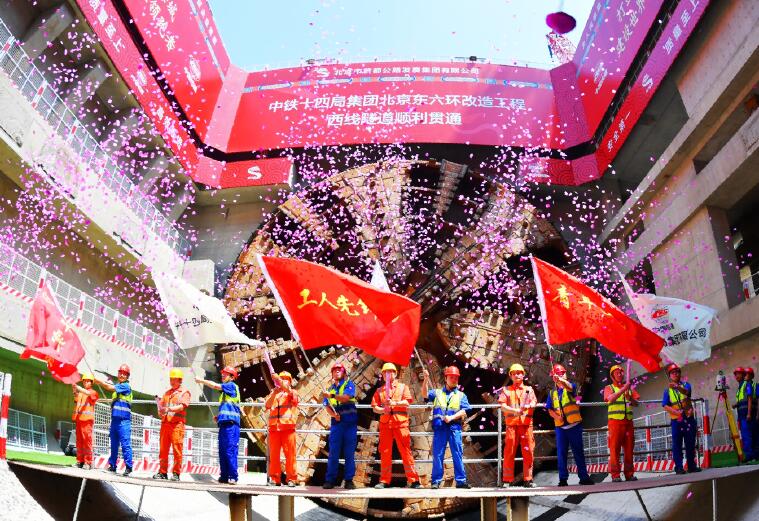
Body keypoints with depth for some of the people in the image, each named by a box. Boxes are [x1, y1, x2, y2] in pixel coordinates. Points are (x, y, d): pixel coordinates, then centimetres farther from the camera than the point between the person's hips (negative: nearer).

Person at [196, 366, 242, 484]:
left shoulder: (232, 385, 0)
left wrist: (202, 381, 2)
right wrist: (219, 417, 16)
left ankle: (233, 477, -11)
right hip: (224, 423, 9)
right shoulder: (225, 392, 26)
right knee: (222, 451, 8)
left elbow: (216, 386, -10)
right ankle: (224, 476, 12)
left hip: (231, 424, -9)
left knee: (230, 451, -11)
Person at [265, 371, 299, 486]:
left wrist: (278, 379, -21)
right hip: (274, 427, 3)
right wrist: (274, 393, -10)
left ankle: (291, 478, 0)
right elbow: (267, 405, 4)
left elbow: (289, 391, -11)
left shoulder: (293, 393, 13)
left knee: (290, 453, -4)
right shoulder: (273, 393, 21)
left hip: (288, 426, -3)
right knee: (274, 454, 1)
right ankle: (274, 478, 7)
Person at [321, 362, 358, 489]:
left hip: (350, 421, -3)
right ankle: (330, 480, 3)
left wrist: (332, 396, -29)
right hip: (336, 422, 3)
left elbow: (346, 397, -14)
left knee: (349, 452, 0)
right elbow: (327, 406, 8)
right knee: (333, 452, 0)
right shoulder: (330, 389, 18)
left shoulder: (349, 384, 5)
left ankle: (349, 480, 4)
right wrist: (333, 414, -13)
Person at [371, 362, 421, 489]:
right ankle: (384, 481, 8)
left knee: (405, 450, -6)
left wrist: (394, 403, -18)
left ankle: (413, 480, -4)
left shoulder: (403, 386, 13)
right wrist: (383, 410, -11)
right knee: (385, 452, 2)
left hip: (400, 421, -2)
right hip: (385, 422, 3)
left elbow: (407, 402, -2)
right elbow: (375, 407, 10)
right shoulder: (380, 390, 19)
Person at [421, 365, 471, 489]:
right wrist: (426, 379, -15)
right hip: (439, 427, 0)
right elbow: (425, 394, -2)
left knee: (458, 454, -1)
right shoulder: (437, 393, 16)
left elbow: (463, 411, 3)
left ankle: (460, 480, 4)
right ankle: (436, 481, 6)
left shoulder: (461, 395, 14)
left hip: (454, 427, 0)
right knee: (437, 454, 1)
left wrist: (451, 417, -13)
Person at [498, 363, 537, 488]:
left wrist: (528, 406, -23)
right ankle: (507, 480, 2)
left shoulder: (529, 389, 17)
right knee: (509, 452, -3)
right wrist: (515, 410, -18)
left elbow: (534, 404, 1)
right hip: (511, 424, -1)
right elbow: (502, 406, 0)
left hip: (526, 424, 1)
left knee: (528, 452, -1)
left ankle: (528, 479, 9)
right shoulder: (506, 390, 13)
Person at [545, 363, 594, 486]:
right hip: (560, 426, 3)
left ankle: (584, 477, 13)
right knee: (561, 452, 2)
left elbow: (569, 386, -24)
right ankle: (563, 478, 8)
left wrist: (560, 380, -45)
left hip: (574, 424, -3)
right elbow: (550, 409, 13)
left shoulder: (570, 388, 2)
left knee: (578, 451, 4)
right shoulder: (552, 393, 13)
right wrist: (555, 416, -9)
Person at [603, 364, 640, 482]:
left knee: (629, 448, 4)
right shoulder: (609, 388, 7)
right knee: (614, 448, -6)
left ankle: (629, 473, 12)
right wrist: (623, 389, -21)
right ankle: (615, 475, -4)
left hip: (628, 421, 4)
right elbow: (611, 398, -14)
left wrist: (630, 398, -9)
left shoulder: (629, 388, 19)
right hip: (615, 420, -4)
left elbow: (636, 404, 12)